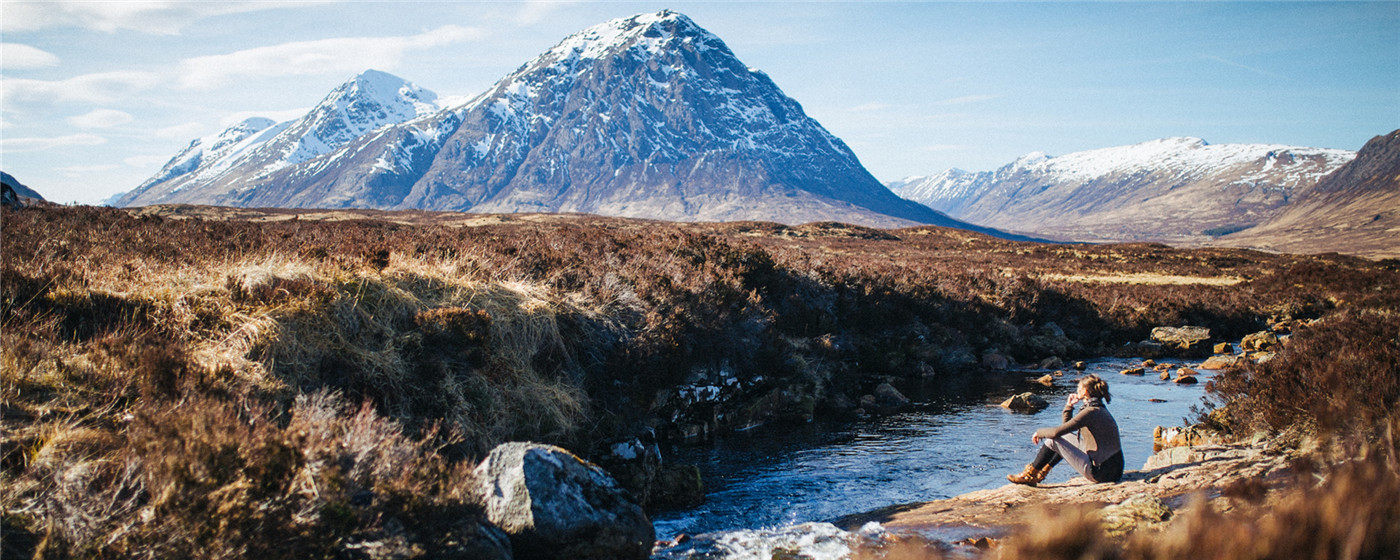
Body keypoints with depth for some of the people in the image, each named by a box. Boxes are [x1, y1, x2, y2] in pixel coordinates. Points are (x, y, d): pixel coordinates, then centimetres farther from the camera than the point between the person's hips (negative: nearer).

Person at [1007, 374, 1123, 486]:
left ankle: (1028, 476, 9)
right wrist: (1069, 407, 15)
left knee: (1053, 441, -4)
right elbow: (1066, 428, 24)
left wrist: (1039, 432, -1)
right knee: (1067, 437, 25)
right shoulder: (1100, 410, 14)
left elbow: (1056, 432, -20)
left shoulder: (1091, 412, -17)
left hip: (1099, 473, -9)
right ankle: (1042, 472, 29)